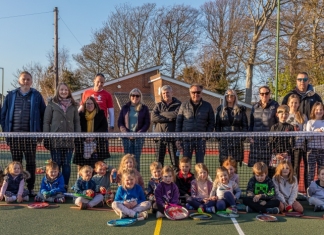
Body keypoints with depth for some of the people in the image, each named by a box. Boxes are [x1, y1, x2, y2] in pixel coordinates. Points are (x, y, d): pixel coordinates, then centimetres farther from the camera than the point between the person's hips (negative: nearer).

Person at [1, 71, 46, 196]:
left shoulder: (37, 96, 4)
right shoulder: (11, 95, 8)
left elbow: (43, 115, 2)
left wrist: (39, 132, -4)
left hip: (30, 135, -2)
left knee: (31, 163, 3)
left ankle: (30, 188, 11)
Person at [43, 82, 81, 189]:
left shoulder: (73, 105, 11)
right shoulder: (52, 104, 3)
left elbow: (77, 122, 11)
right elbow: (46, 122, 0)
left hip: (69, 140, 2)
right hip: (55, 140, -2)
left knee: (67, 164, 5)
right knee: (56, 164, 2)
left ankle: (65, 188, 14)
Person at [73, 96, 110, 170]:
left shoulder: (100, 113, 8)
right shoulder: (80, 114, 8)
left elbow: (104, 127, 3)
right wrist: (84, 136, -12)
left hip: (98, 144, 0)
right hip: (83, 144, 0)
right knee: (82, 165, -6)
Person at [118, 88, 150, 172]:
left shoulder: (144, 108, 6)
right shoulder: (125, 108, 10)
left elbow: (147, 124, 3)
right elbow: (120, 123, 7)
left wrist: (138, 133, -11)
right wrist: (126, 133, -10)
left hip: (139, 137, -1)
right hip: (126, 137, 1)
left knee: (137, 159, -2)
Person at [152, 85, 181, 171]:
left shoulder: (178, 105, 8)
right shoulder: (158, 105, 15)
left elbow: (176, 114, -13)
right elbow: (153, 118, -3)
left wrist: (161, 114, -4)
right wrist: (169, 118, -9)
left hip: (173, 136, -2)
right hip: (159, 136, 2)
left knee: (175, 160, -1)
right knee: (158, 161, 4)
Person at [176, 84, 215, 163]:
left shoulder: (207, 106, 6)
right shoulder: (184, 105, 6)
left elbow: (211, 122, 9)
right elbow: (178, 122, 6)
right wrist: (178, 139, 0)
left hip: (200, 139, 0)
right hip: (186, 138, 0)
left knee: (200, 163, 5)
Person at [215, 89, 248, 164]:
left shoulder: (241, 110, 9)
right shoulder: (220, 109, 10)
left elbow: (245, 125, 9)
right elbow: (217, 125, 10)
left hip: (237, 139, 0)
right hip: (224, 139, 0)